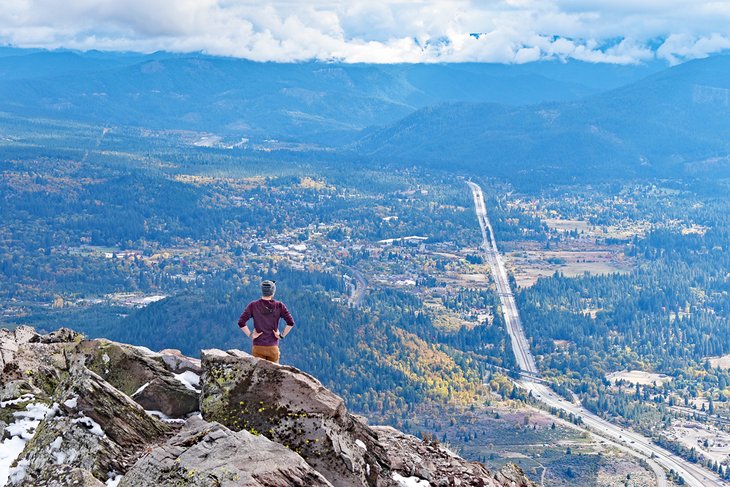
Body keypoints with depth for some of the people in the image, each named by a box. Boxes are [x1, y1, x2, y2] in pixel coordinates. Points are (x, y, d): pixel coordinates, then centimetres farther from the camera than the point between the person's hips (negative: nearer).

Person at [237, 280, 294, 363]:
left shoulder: (253, 305, -3)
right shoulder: (279, 306, -3)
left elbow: (241, 322, -10)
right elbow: (291, 322, -9)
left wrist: (250, 335, -3)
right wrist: (282, 335, -1)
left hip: (258, 347, 0)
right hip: (273, 347, 0)